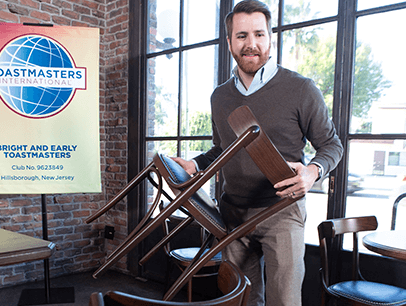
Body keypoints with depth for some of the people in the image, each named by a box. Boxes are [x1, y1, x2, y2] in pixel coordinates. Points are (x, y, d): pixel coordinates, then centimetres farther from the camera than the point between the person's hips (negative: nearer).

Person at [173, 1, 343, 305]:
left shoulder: (301, 89, -6)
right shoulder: (220, 97, 10)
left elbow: (331, 144, 2)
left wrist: (313, 171, -19)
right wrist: (194, 165, 3)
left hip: (281, 211, -4)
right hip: (233, 212, 4)